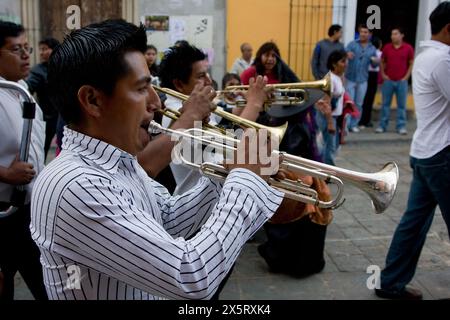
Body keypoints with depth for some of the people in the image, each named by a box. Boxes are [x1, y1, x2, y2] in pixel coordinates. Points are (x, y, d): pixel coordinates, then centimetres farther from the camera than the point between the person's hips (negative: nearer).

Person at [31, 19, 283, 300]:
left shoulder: (119, 159, -3)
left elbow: (169, 219, 7)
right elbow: (193, 277, -33)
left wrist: (230, 176, -8)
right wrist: (246, 177, -24)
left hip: (152, 292, 7)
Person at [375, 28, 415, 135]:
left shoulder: (408, 48, 0)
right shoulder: (387, 47, 4)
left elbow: (412, 64, 4)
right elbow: (382, 62, 13)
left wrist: (406, 77, -3)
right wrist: (383, 75, 3)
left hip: (402, 81, -1)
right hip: (388, 80, 1)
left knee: (401, 105, 3)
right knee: (386, 104, 5)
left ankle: (401, 126, 9)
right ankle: (382, 125, 11)